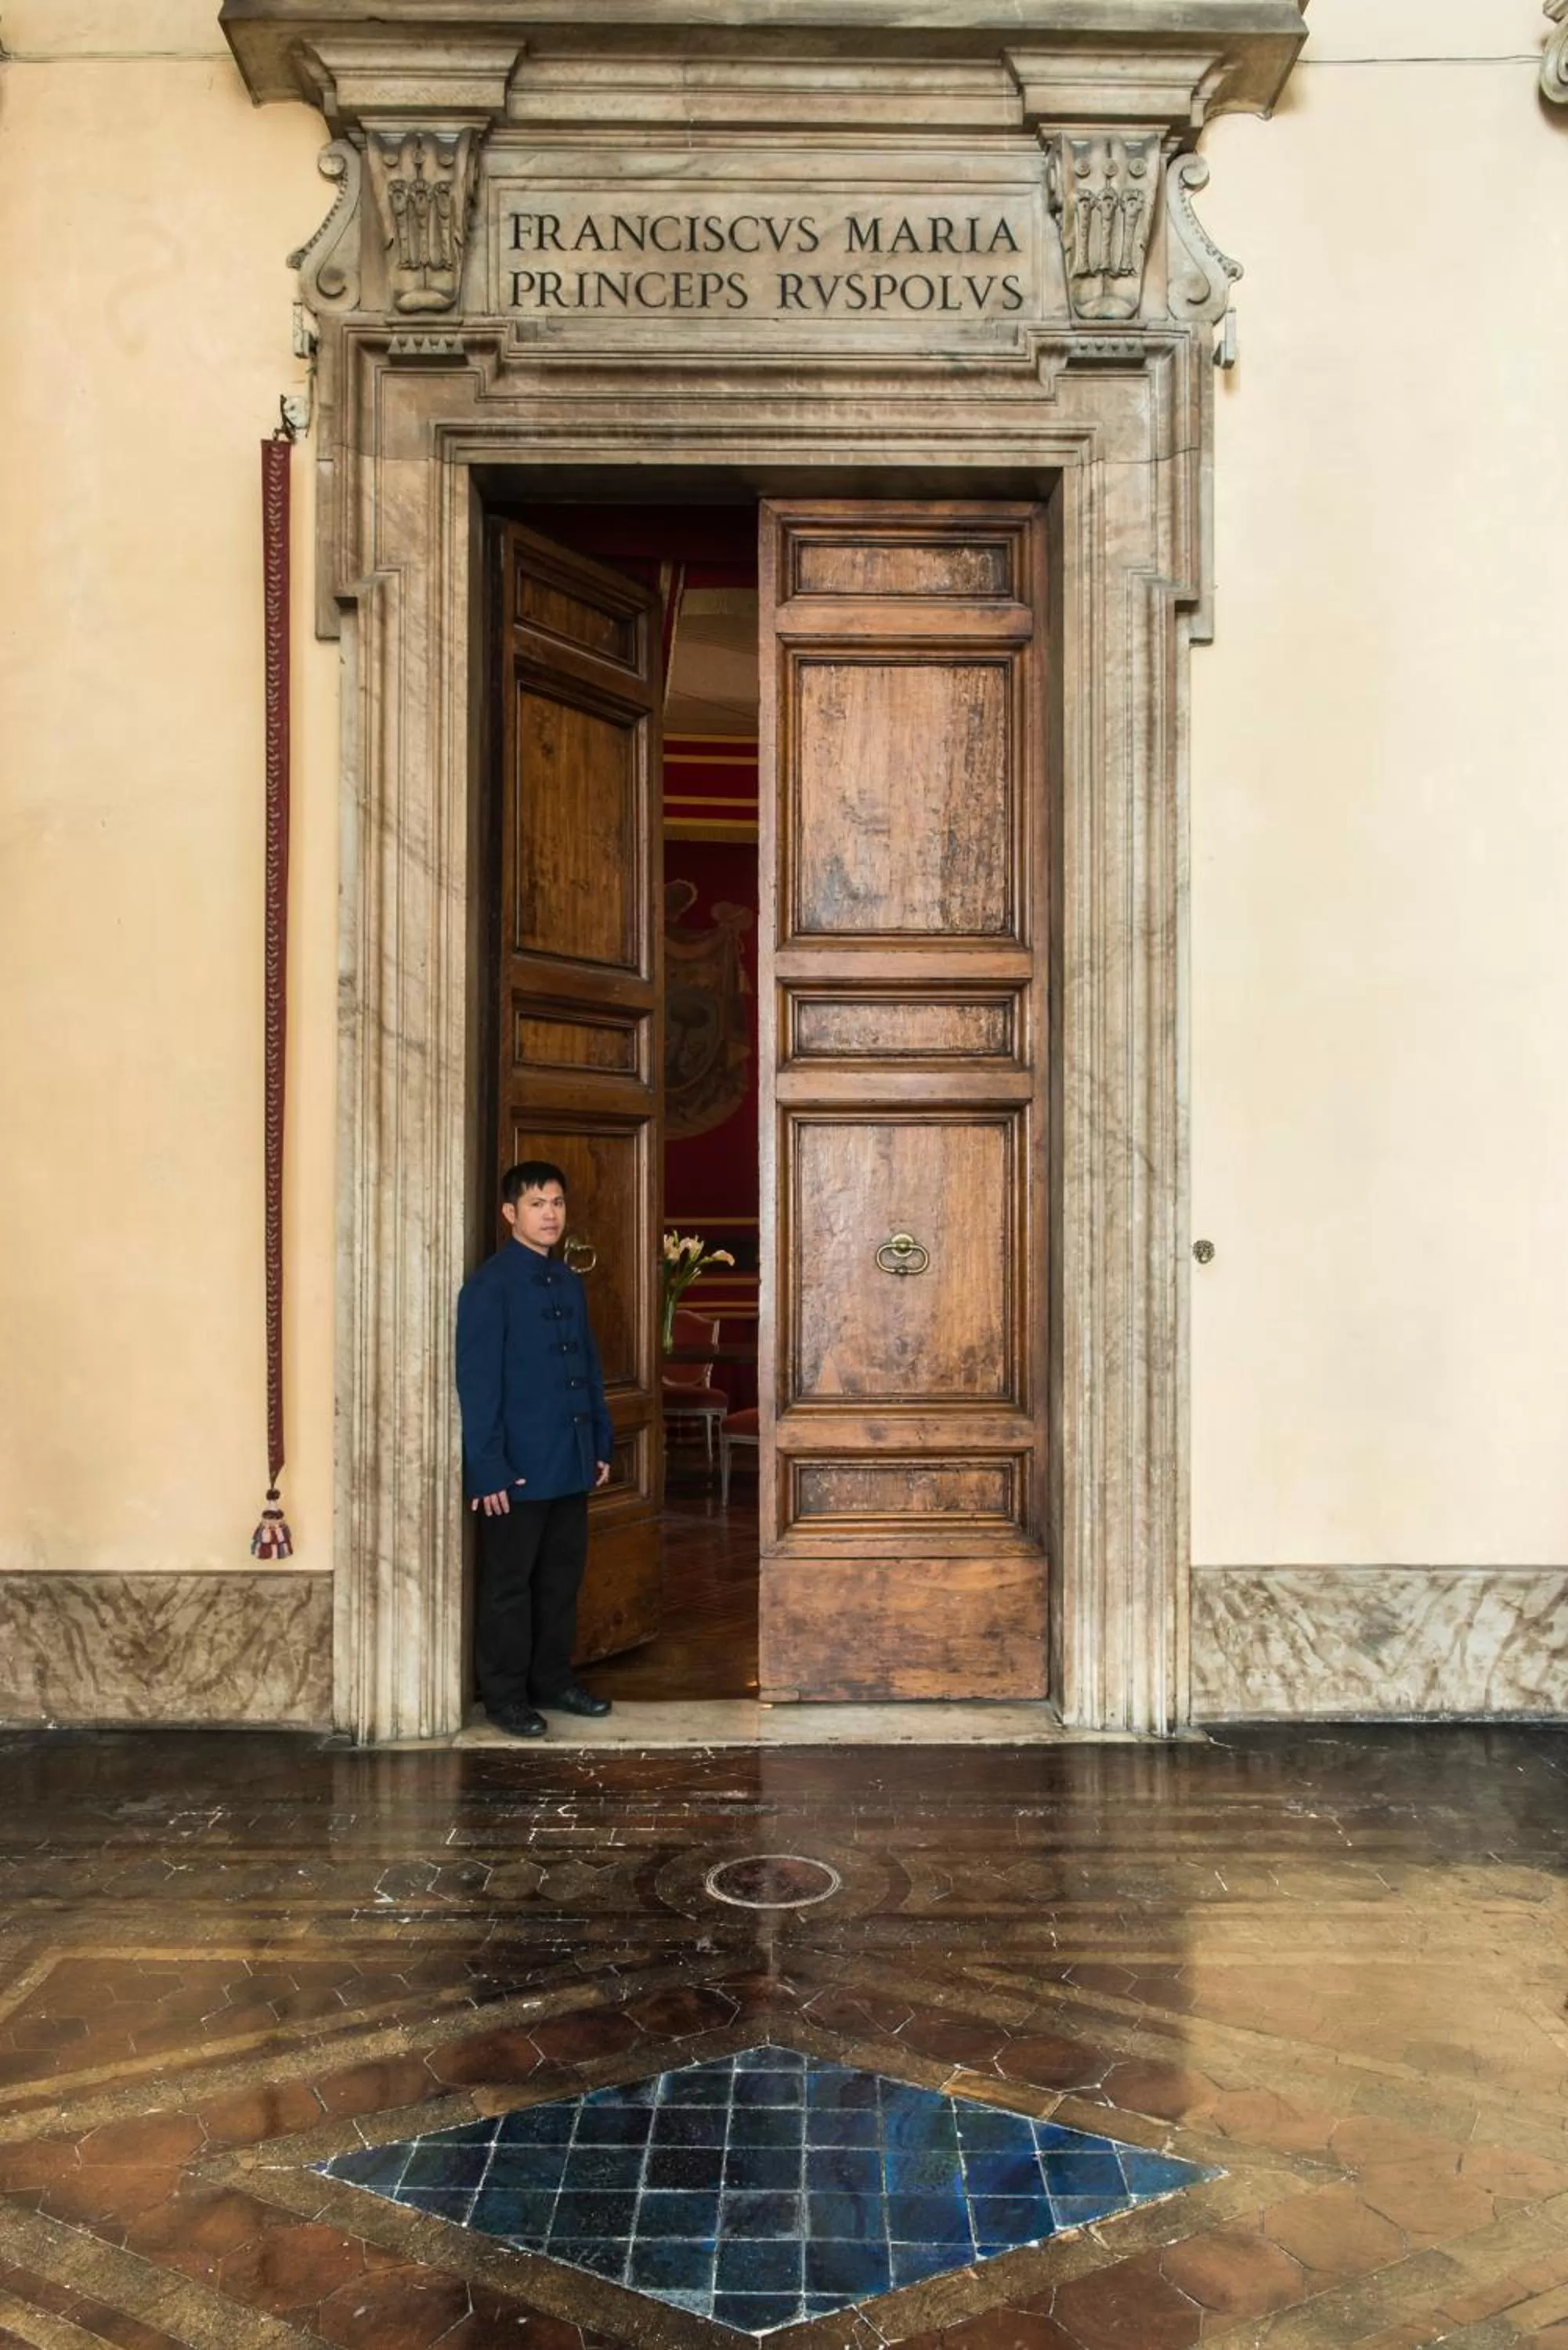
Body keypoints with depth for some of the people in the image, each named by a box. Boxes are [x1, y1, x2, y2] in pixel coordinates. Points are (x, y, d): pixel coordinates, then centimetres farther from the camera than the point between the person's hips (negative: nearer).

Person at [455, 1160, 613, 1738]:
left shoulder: (569, 1283, 11)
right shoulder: (489, 1285, -11)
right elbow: (477, 1381, -14)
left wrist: (601, 1442, 12)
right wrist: (488, 1467, -17)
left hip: (571, 1462, 7)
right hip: (518, 1465, -7)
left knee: (562, 1574, 15)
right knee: (509, 1582, 4)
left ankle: (552, 1677, 28)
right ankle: (505, 1695, 15)